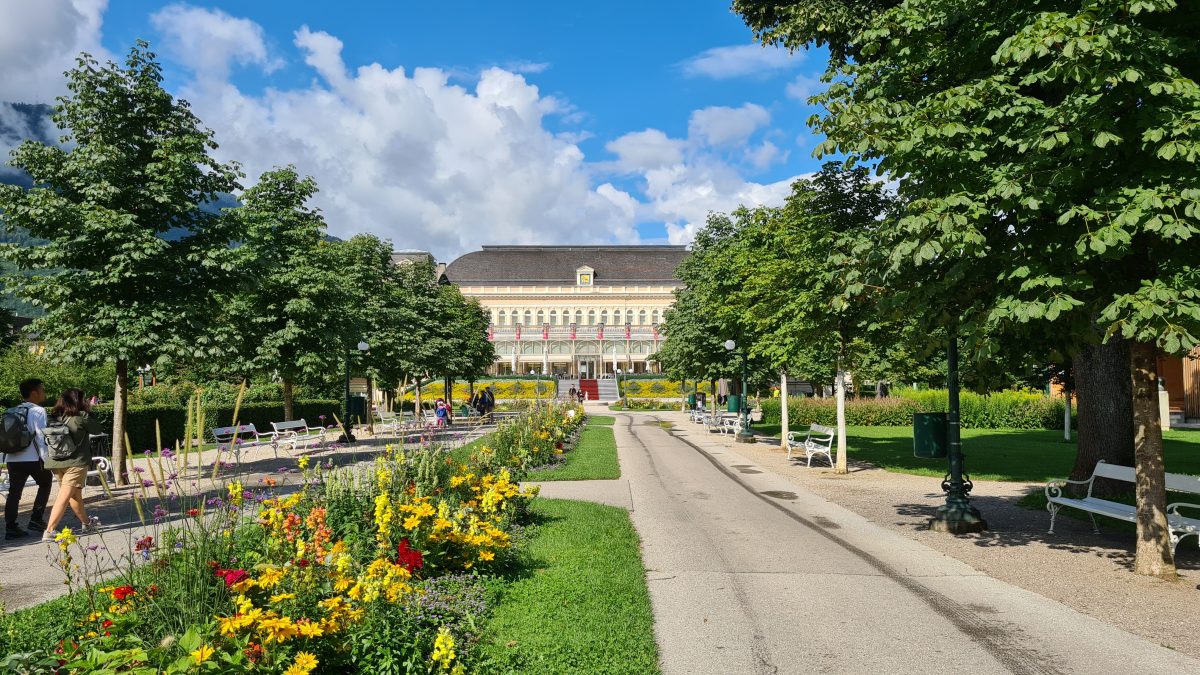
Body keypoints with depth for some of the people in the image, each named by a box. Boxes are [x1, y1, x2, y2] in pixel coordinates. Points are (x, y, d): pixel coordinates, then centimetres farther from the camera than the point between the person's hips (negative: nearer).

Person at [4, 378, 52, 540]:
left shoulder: (13, 412, 16)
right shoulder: (38, 411, -7)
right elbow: (41, 436, -13)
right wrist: (47, 459, -13)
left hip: (12, 458, 6)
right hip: (32, 458, -6)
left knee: (14, 491, 7)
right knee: (45, 483, 15)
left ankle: (10, 527, 3)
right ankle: (36, 519, 9)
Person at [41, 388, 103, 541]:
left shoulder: (54, 418, 5)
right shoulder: (81, 417, -11)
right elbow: (98, 429, 1)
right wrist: (88, 411, 11)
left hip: (57, 462, 7)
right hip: (76, 462, -7)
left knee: (75, 495, 20)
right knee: (64, 497, -6)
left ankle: (87, 525, 35)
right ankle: (49, 531, -13)